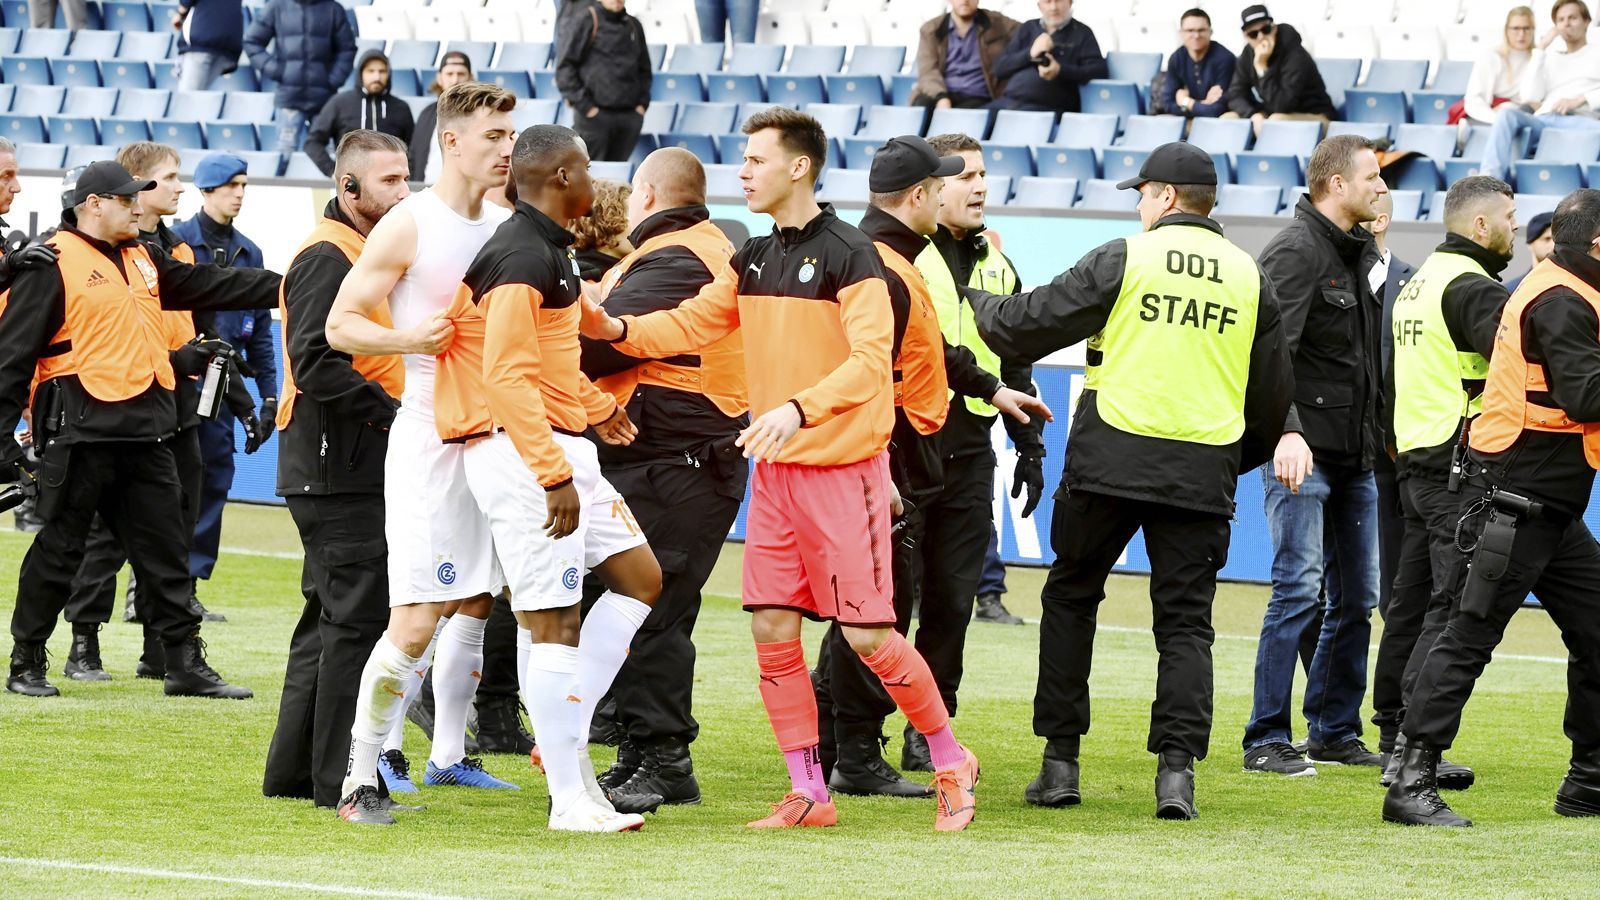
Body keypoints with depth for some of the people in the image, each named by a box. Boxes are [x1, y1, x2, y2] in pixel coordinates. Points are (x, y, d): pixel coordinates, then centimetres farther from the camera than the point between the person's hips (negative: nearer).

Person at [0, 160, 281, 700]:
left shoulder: (143, 261, 16)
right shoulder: (53, 265, -7)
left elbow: (212, 286, 22)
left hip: (145, 429, 7)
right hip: (81, 428, -7)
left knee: (165, 551, 8)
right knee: (59, 549, -1)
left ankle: (185, 664, 12)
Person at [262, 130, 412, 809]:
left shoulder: (368, 254, 19)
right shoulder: (326, 258, -13)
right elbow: (315, 365, -23)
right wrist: (393, 414, -22)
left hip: (362, 468, 11)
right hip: (339, 468, -11)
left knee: (330, 618, 14)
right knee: (357, 618, -10)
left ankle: (293, 771, 20)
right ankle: (340, 779, -7)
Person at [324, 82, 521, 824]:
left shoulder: (506, 227, 10)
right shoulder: (409, 225, -9)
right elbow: (341, 324, -9)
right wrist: (407, 337, -25)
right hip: (431, 430, -7)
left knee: (475, 603, 16)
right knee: (416, 619, -13)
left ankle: (448, 756, 29)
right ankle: (360, 777, -7)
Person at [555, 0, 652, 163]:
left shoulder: (634, 26, 16)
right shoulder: (583, 21, -2)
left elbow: (644, 70, 26)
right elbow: (564, 67, -6)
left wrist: (642, 103, 10)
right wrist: (583, 105, -13)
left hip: (629, 117, 5)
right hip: (594, 116, -5)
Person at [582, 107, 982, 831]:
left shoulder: (848, 256, -13)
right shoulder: (754, 260, 10)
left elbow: (871, 361, -21)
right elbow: (692, 323, 12)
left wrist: (799, 408, -34)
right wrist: (618, 329, -5)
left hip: (843, 467, -7)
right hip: (774, 469, 7)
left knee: (866, 635, -6)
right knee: (771, 629, 1)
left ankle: (950, 760, 13)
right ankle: (807, 794, 9)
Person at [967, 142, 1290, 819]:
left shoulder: (1126, 258, -3)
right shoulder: (1249, 276, 8)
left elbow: (1030, 324, 0)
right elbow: (1272, 389, 14)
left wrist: (976, 303, 19)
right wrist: (1241, 459, 27)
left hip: (1112, 458, -2)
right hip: (1203, 471, 2)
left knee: (1071, 598, 12)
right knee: (1185, 621, 5)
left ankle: (1060, 761, 10)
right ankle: (1177, 768, -10)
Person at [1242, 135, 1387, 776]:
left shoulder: (1365, 253, 15)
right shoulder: (1295, 253, -13)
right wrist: (1288, 431, -38)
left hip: (1357, 456, 9)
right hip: (1303, 452, -9)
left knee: (1357, 598, 10)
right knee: (1299, 589, -12)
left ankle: (1335, 732, 19)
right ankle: (1267, 741, -8)